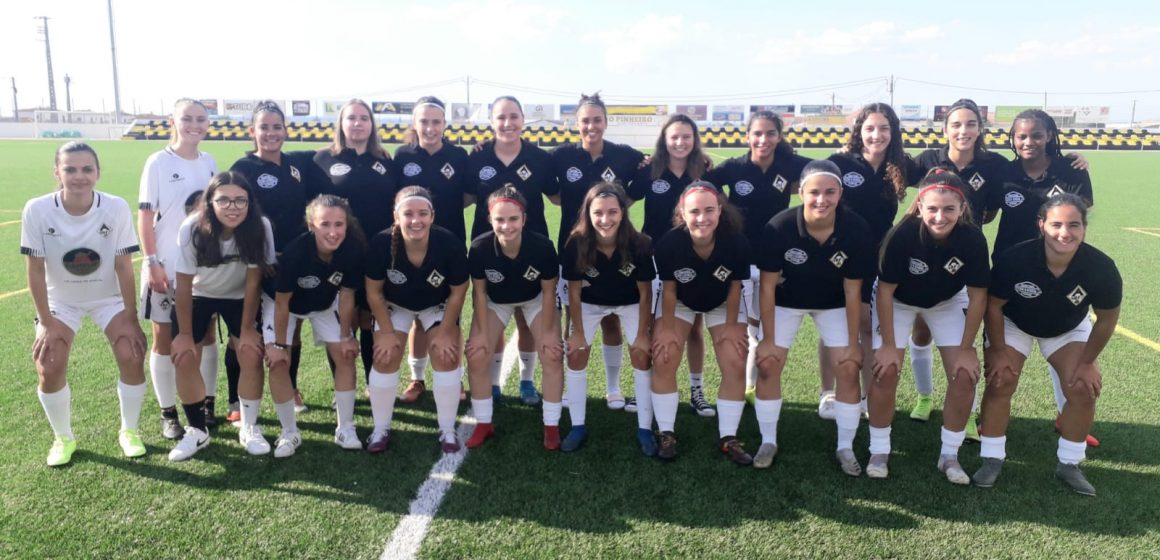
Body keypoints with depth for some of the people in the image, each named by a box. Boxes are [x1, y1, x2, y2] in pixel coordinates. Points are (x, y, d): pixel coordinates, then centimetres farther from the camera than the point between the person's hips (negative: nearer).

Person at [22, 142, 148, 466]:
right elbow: (36, 271, -14)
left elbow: (124, 268, -16)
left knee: (132, 356, -14)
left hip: (109, 297, 0)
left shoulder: (117, 208, -24)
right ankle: (63, 437, 13)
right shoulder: (37, 211, -23)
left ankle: (129, 431, 9)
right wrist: (46, 322, -13)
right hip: (60, 300, 0)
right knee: (49, 367, -12)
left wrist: (131, 319, -14)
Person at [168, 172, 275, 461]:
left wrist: (248, 329, -13)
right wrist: (184, 334, -14)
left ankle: (249, 428, 8)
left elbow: (253, 281, -18)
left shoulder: (260, 227, -29)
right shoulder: (192, 228, -30)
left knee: (252, 356, -11)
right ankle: (197, 431, 11)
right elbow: (184, 285, -19)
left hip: (239, 297, 0)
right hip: (197, 296, 0)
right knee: (185, 359, -8)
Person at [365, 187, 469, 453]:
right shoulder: (381, 243, -34)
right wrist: (387, 331, -12)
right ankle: (381, 429, 15)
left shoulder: (450, 244, -35)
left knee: (447, 358, -8)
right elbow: (374, 291, -16)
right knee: (385, 359, -5)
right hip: (394, 305, 0)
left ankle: (447, 430, 9)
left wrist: (445, 332, -13)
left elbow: (458, 292, -17)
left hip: (437, 305, 0)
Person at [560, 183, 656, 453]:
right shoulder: (576, 244, -31)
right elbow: (574, 292, -16)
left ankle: (644, 428, 7)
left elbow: (645, 293, -17)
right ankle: (578, 427, 11)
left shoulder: (638, 244, -32)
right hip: (590, 303, 1)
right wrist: (578, 332, -10)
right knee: (576, 356, -4)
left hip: (630, 303, -1)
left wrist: (643, 333, -12)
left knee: (642, 356, -7)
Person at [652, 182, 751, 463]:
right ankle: (666, 434, 7)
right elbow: (669, 288, -18)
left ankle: (728, 438, 10)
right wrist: (667, 327, -10)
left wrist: (731, 326, -7)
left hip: (723, 303, 1)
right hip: (680, 302, 0)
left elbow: (735, 286, -16)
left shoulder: (737, 242, -33)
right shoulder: (669, 243, -35)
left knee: (735, 366, -6)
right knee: (663, 361, -9)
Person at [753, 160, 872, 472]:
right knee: (767, 365, -6)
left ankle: (845, 448, 14)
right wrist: (768, 339, -14)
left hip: (833, 303, 1)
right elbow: (768, 286, -19)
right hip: (786, 300, -1)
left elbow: (852, 291, -15)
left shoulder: (856, 231, -28)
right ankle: (768, 442, 13)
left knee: (849, 369, -4)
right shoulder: (779, 228, -31)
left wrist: (853, 344, -9)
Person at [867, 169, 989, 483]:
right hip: (898, 301, -2)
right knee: (885, 372, -13)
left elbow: (977, 296, -16)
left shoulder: (973, 240, -28)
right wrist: (888, 344, -19)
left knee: (965, 375, -7)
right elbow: (885, 291, -23)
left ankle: (949, 456, 10)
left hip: (948, 303, 2)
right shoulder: (902, 235, -34)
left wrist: (966, 348, -12)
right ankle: (879, 452, 5)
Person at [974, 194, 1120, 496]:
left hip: (1069, 328, 2)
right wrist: (998, 351, -14)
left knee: (1085, 390, -8)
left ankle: (1069, 464, 11)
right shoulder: (1014, 259, -36)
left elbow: (1107, 318, -12)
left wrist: (1087, 362, -7)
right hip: (1013, 323, -2)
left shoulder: (1101, 268, -31)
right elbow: (993, 305, -19)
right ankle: (992, 460, 1)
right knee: (999, 383, -13)